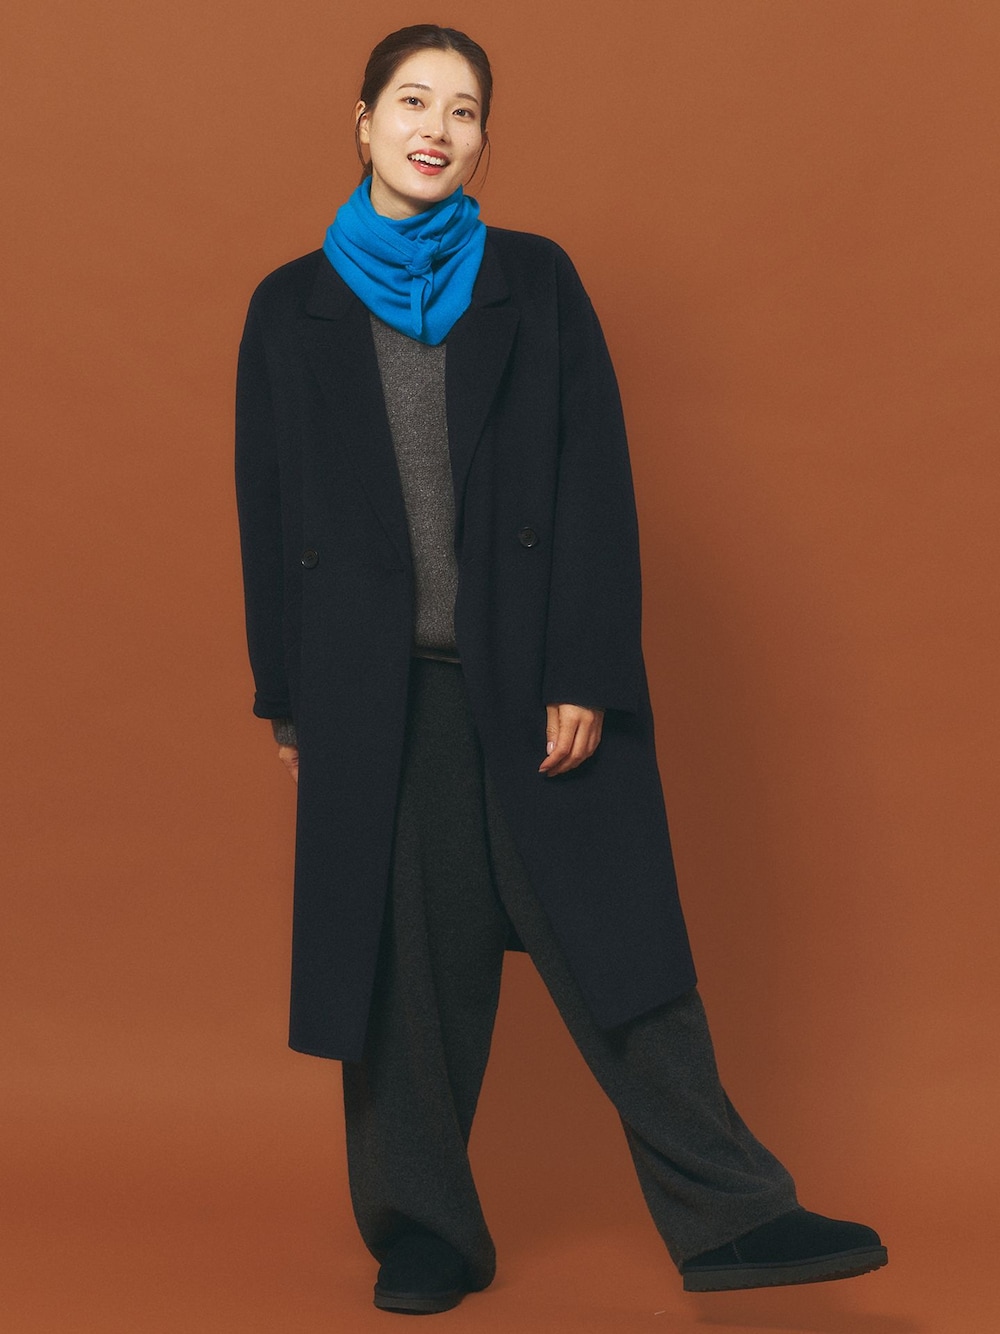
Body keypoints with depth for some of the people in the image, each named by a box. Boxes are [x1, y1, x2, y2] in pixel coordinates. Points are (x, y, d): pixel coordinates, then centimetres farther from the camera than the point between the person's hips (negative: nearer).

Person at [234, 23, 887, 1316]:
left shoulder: (535, 281, 5)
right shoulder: (291, 308, 8)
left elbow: (595, 482, -1)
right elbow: (267, 514, 9)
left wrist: (585, 675, -10)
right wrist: (287, 707, 6)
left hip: (532, 676, -1)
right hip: (372, 690, 1)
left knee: (616, 950, 1)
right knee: (406, 970, 5)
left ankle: (731, 1217, 9)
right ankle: (425, 1232, 18)